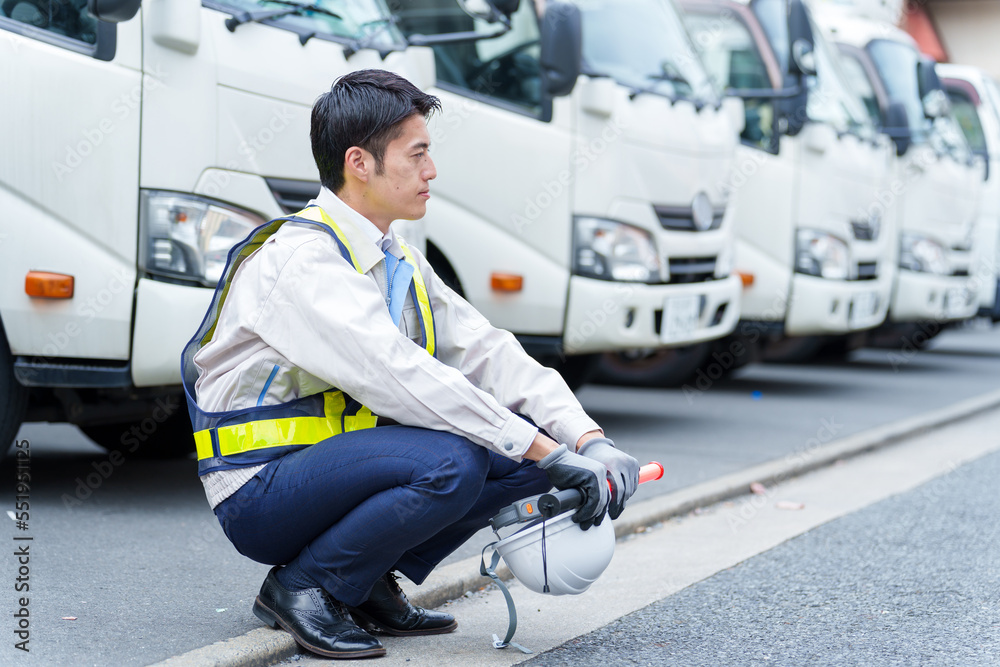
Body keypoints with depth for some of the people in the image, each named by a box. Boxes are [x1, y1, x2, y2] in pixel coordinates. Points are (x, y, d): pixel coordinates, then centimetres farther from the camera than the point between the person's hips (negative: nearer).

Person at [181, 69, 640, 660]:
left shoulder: (401, 261, 11)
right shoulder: (299, 256, -19)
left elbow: (487, 353, 4)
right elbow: (398, 374, -29)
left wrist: (590, 439, -11)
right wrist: (546, 453, -29)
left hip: (337, 464, 9)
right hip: (262, 493, -9)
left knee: (528, 444, -4)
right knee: (450, 463, -32)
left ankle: (370, 583, 3)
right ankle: (301, 587, -10)